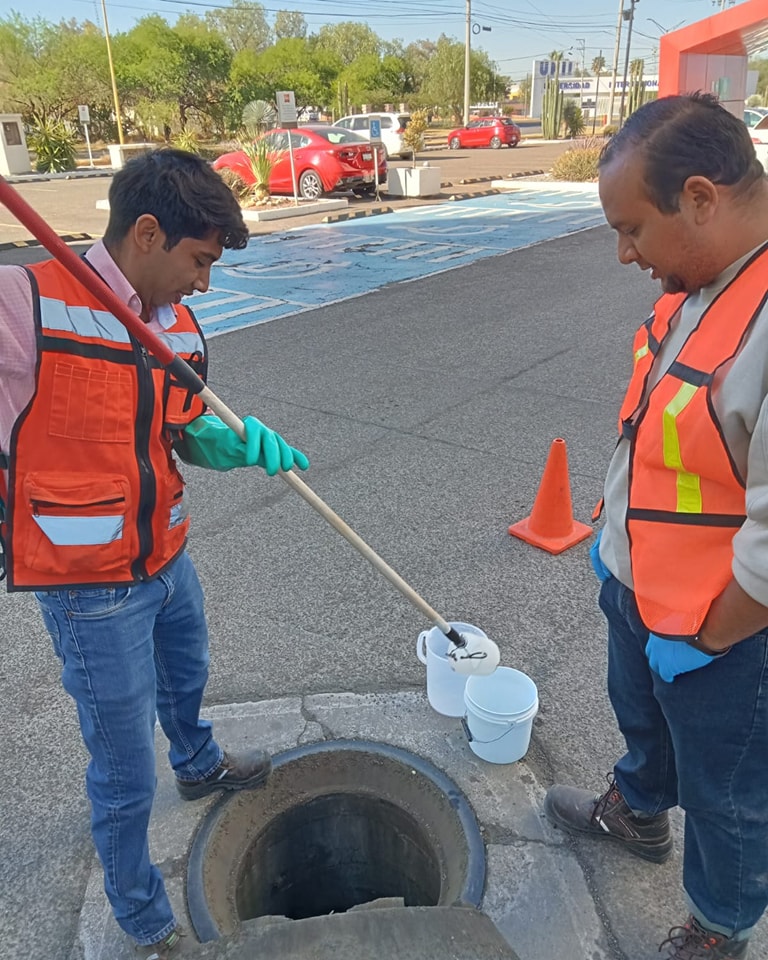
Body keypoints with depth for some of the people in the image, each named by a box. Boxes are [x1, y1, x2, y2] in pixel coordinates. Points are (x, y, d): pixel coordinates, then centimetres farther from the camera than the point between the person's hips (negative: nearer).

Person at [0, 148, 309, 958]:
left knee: (186, 681, 34)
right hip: (92, 591, -7)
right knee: (126, 778, 8)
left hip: (167, 562, 8)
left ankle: (199, 766, 66)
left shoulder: (178, 325, 0)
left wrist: (249, 442, -13)